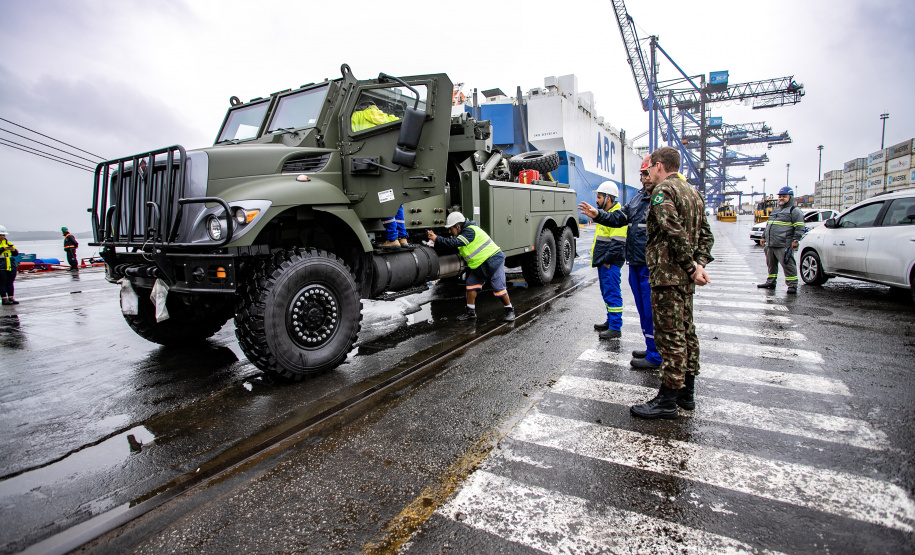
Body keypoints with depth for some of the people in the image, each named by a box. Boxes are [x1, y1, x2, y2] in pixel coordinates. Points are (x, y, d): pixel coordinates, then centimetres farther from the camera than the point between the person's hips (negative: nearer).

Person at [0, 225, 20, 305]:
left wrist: (13, 250, -6)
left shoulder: (8, 243, 16)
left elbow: (16, 254, 13)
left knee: (10, 282, 7)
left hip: (11, 266, 5)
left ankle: (11, 298, 11)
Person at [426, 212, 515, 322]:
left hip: (493, 260, -10)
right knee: (471, 284, 5)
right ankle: (471, 312, 12)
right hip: (479, 265, 10)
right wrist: (433, 237, 0)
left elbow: (454, 243, -31)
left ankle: (510, 310, 8)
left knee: (498, 288, -9)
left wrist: (437, 239, -26)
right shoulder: (462, 233, 11)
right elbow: (450, 242, 12)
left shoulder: (470, 231, -22)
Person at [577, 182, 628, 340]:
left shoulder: (618, 215, -15)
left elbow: (618, 244, -22)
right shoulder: (606, 214, 19)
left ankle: (615, 328, -3)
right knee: (606, 293, 17)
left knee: (612, 293, -7)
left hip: (610, 263, -11)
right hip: (603, 262, 11)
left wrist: (607, 260, -21)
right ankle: (610, 321, 29)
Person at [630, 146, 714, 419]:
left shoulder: (663, 190, -11)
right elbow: (706, 234, 15)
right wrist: (699, 264, 4)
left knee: (669, 334, -6)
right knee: (685, 330, 15)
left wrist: (691, 266, -17)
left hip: (667, 273, -10)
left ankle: (667, 400, 0)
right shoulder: (692, 192, 19)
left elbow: (674, 232, -23)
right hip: (685, 277, 10)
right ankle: (686, 392, 26)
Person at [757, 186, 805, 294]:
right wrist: (764, 237, 24)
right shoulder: (775, 210, 22)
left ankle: (792, 286, -5)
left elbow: (799, 227, -8)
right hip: (770, 244, 8)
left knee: (788, 265, -9)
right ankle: (770, 282, 27)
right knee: (771, 264, 16)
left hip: (784, 245, -8)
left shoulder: (794, 211, -2)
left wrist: (795, 240, -16)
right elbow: (768, 225, 29)